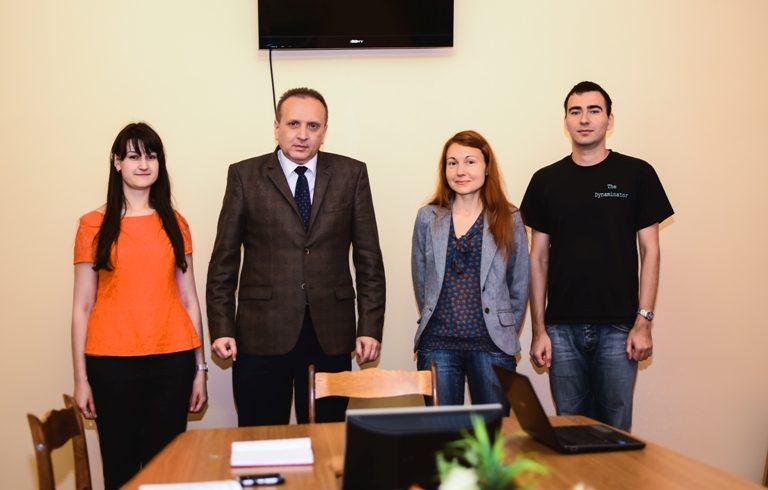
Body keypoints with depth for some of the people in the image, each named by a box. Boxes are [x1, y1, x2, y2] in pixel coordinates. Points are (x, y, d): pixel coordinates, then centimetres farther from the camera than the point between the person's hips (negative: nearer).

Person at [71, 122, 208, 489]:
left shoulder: (175, 224, 9)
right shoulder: (94, 225, 3)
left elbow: (189, 299, 9)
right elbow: (82, 306, 3)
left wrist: (200, 368, 6)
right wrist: (80, 379, -1)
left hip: (172, 360, 2)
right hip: (112, 363, -1)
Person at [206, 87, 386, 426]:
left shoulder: (351, 174, 5)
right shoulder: (245, 176, 3)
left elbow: (369, 258, 5)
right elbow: (224, 260, 4)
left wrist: (370, 327, 0)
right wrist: (221, 328, -2)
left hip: (330, 334, 1)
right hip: (262, 333, 0)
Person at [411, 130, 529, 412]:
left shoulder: (510, 220, 2)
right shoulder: (428, 217, 6)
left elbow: (519, 286, 7)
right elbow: (420, 280, 12)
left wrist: (506, 333, 8)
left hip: (492, 346, -1)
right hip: (437, 345, 1)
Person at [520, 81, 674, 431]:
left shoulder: (636, 175, 2)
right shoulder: (546, 180, 6)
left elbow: (650, 249, 1)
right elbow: (539, 257, 7)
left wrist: (643, 322, -6)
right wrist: (538, 329, 3)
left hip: (618, 326, -1)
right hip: (562, 327, 2)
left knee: (616, 428, 5)